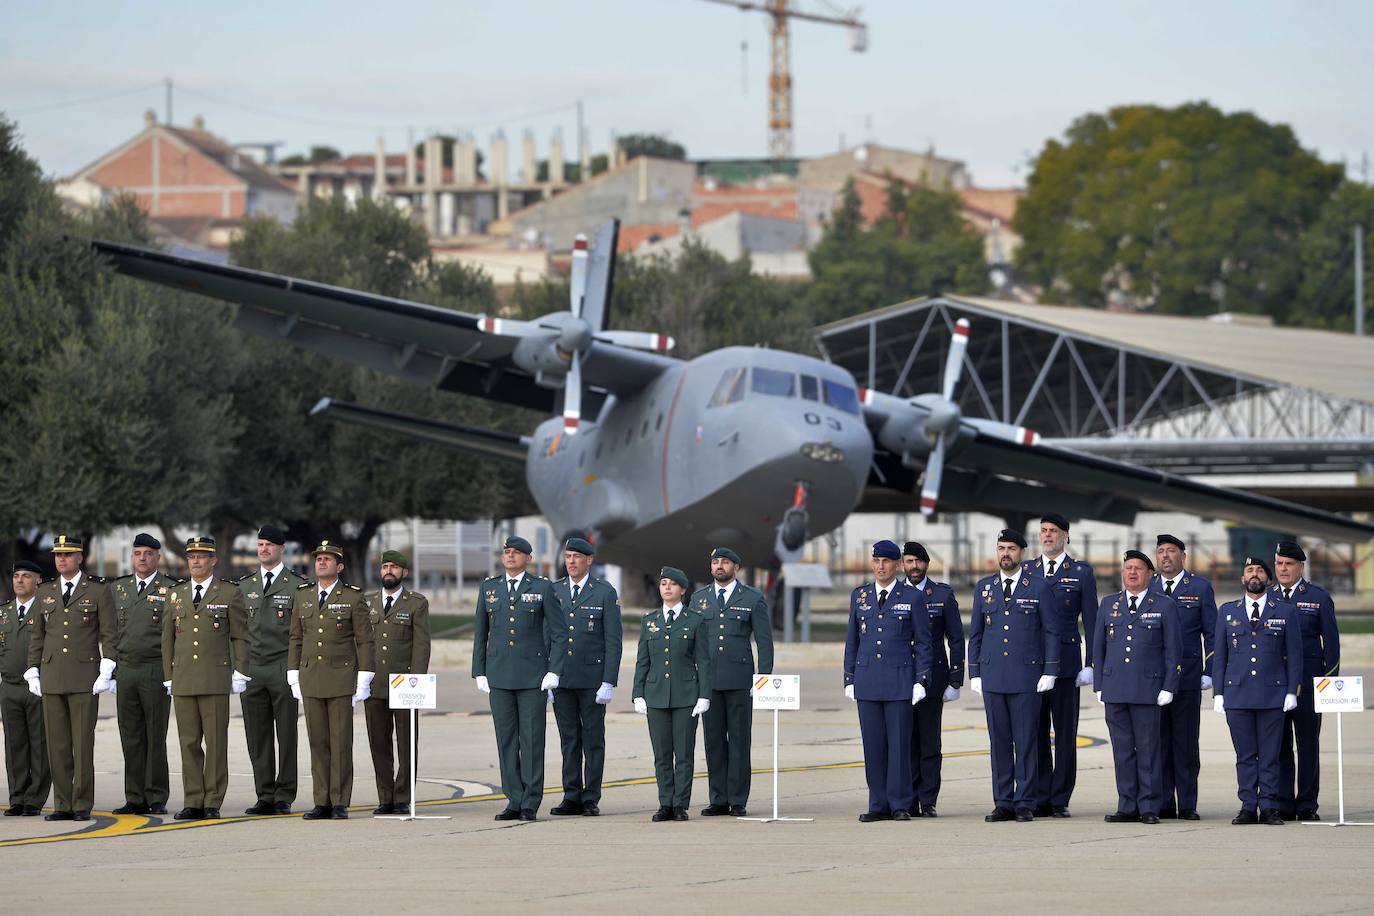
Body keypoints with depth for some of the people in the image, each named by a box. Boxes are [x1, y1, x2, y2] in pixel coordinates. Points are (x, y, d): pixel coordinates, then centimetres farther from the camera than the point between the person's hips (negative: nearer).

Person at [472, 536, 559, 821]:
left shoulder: (543, 588, 1)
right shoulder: (489, 589, 11)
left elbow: (557, 633, 0)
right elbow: (480, 634, 13)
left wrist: (554, 670, -9)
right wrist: (479, 673, 6)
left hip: (532, 674, -3)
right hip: (499, 675, 3)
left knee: (532, 739, -3)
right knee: (506, 740, 3)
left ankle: (530, 803, 0)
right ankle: (514, 801, 7)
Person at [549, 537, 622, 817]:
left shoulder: (605, 593, -1)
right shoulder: (553, 592, 9)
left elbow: (613, 641, -4)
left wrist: (609, 682, -10)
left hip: (592, 678, -3)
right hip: (562, 678, 3)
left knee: (593, 739, 1)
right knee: (569, 739, 6)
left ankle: (591, 799, 5)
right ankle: (572, 797, 9)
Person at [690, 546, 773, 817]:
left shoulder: (753, 599, 4)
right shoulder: (699, 599, 14)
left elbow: (764, 641, 2)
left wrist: (765, 678, -5)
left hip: (739, 680, -3)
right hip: (708, 680, 3)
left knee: (739, 741, -1)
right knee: (714, 741, 3)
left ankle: (738, 801, 2)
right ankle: (718, 800, 7)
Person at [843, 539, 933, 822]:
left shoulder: (912, 597, 1)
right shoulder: (860, 596, 11)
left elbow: (923, 643, 2)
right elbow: (852, 641, 15)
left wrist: (921, 680, -5)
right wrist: (849, 679, 9)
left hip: (899, 679, -3)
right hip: (867, 680, 3)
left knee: (899, 743, -3)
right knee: (873, 744, 3)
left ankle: (900, 805, 2)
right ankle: (878, 805, 7)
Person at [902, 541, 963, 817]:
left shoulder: (943, 595, 5)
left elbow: (956, 639, 5)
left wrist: (955, 681, -2)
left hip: (932, 678, -1)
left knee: (929, 742, -1)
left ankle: (928, 802, 1)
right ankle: (909, 802, 5)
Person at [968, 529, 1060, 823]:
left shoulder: (1038, 587, 2)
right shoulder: (984, 587, 11)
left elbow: (1051, 631, 2)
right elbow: (975, 633, 14)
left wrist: (1050, 671, -5)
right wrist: (974, 673, 7)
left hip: (1026, 675, -3)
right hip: (993, 675, 3)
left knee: (1026, 741, -3)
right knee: (999, 741, 4)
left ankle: (1025, 804, 1)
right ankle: (1003, 803, 8)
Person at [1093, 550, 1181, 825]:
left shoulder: (1164, 606, 4)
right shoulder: (1109, 604, 14)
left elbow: (1173, 650, 2)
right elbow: (1098, 647, 15)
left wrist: (1168, 688, -5)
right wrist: (1099, 686, 8)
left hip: (1147, 688, -3)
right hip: (1114, 689, 3)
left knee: (1148, 749, -2)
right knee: (1122, 750, 3)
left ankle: (1149, 807, 2)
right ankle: (1128, 807, 6)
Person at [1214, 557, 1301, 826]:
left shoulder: (1286, 612, 7)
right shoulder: (1227, 612, 12)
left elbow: (1294, 655, 5)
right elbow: (1219, 655, 12)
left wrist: (1292, 692, -2)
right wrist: (1218, 693, 4)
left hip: (1273, 693, -2)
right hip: (1237, 694, 2)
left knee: (1270, 755, -2)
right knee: (1245, 755, 2)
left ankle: (1269, 808, 0)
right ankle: (1248, 807, 5)